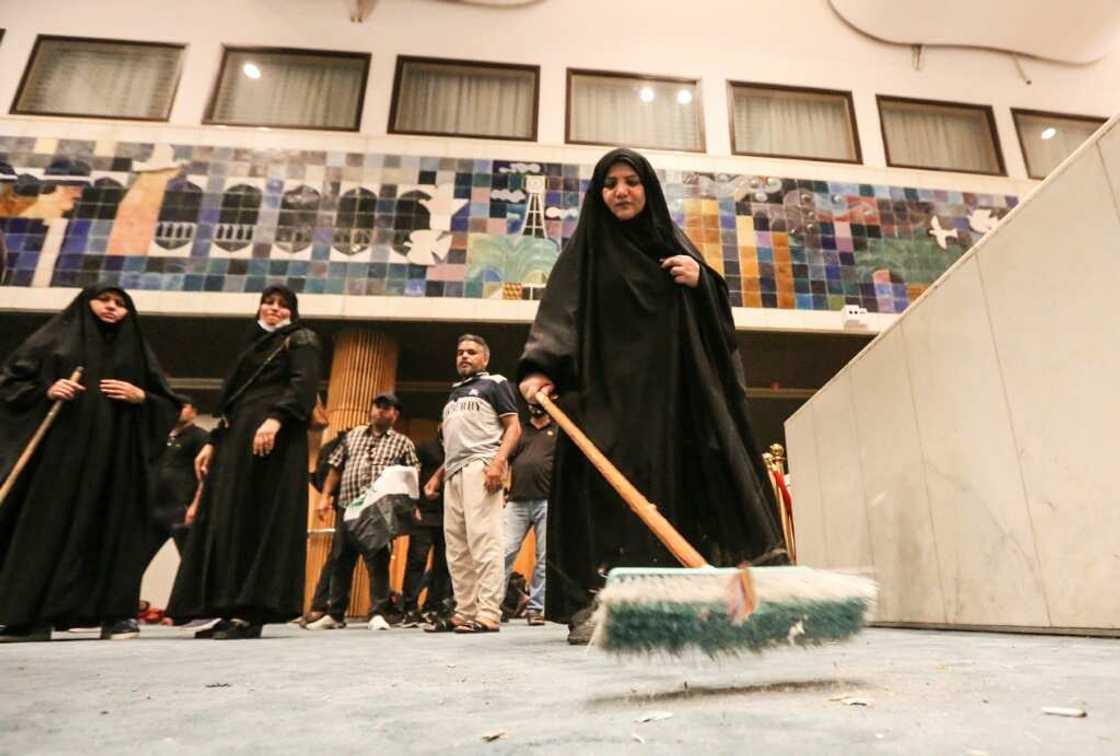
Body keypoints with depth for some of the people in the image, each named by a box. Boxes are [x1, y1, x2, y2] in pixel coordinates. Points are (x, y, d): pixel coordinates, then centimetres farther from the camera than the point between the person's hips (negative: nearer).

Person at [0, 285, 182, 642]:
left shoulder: (136, 350, 16)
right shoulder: (55, 337, 13)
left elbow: (169, 402, 13)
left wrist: (140, 396, -6)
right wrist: (46, 390, -10)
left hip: (115, 454, 1)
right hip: (58, 448, -1)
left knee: (112, 528, -4)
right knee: (46, 526, -3)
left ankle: (115, 613, -3)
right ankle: (29, 616, 3)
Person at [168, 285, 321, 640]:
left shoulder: (301, 339, 6)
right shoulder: (253, 344, 28)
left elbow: (304, 383, -12)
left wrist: (275, 418, -28)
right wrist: (213, 441, 15)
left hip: (273, 437, -8)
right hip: (236, 438, 8)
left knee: (262, 518, -12)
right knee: (226, 520, 2)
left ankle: (252, 613, -12)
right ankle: (231, 610, 4)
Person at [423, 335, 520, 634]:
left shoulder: (494, 384, 8)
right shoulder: (454, 395, 29)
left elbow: (513, 427, -2)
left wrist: (498, 461, -18)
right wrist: (437, 475, 19)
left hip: (480, 466, -8)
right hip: (453, 472, 8)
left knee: (483, 539, -14)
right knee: (457, 546, 5)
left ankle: (488, 614, -14)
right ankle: (465, 613, 9)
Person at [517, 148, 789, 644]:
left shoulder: (673, 243, 21)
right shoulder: (584, 250, 11)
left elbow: (714, 311, 17)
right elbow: (558, 311, -4)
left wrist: (700, 281, -5)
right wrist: (540, 368, -22)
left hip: (672, 387, 3)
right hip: (607, 387, -2)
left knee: (674, 484, -5)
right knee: (605, 481, -13)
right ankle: (591, 605, -11)